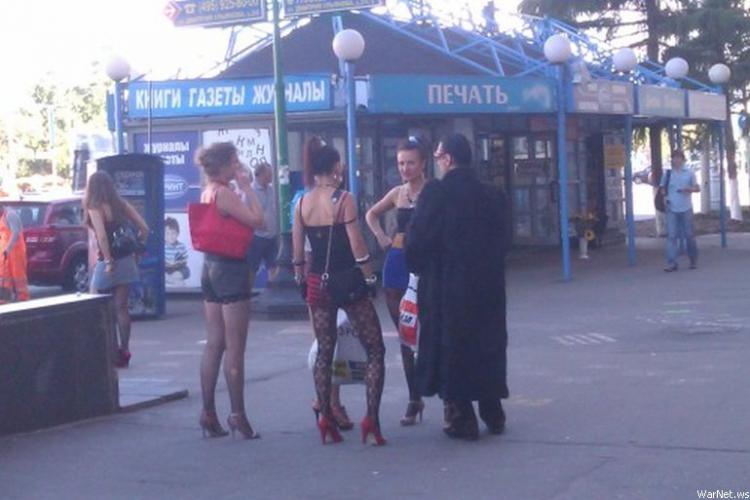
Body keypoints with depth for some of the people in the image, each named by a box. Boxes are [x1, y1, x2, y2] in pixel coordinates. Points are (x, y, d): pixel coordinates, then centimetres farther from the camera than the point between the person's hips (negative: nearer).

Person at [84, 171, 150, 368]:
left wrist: (108, 261, -17)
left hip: (108, 263, -5)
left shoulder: (95, 208, -9)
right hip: (126, 261, 5)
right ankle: (123, 352, 10)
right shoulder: (122, 204, 6)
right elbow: (144, 229, 3)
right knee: (121, 308, 9)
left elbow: (102, 236, -22)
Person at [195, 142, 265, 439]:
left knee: (214, 345, 11)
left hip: (211, 268, 9)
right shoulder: (224, 193, -16)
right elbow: (257, 220, -19)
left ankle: (208, 415, 13)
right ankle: (237, 416, 1)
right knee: (235, 349, -3)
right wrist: (247, 187, -12)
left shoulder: (207, 193, 12)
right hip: (230, 269, -9)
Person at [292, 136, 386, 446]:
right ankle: (371, 418, -7)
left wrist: (301, 280, 18)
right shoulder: (343, 199, -11)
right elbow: (357, 246, -12)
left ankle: (325, 419, 14)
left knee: (324, 351, 14)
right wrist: (369, 279, -4)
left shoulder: (301, 203, 3)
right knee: (375, 350, 3)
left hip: (317, 282, 5)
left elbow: (297, 251, 7)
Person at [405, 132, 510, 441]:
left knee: (451, 348, 4)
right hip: (487, 286, 5)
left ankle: (461, 419, 5)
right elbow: (502, 239, 5)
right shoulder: (492, 196, 3)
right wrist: (486, 264, 15)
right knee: (487, 346, 15)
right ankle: (493, 415, 23)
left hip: (445, 287, -5)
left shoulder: (436, 192, -12)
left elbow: (418, 239, -11)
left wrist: (417, 266, 6)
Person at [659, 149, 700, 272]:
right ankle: (671, 263, -10)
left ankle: (693, 260, 23)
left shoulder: (689, 173, 6)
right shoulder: (667, 174, 7)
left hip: (686, 209, 0)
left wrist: (689, 189, -13)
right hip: (672, 209, 0)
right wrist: (665, 197, -3)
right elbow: (663, 189, 17)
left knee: (689, 235, 7)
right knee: (671, 235, -8)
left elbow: (697, 188, 8)